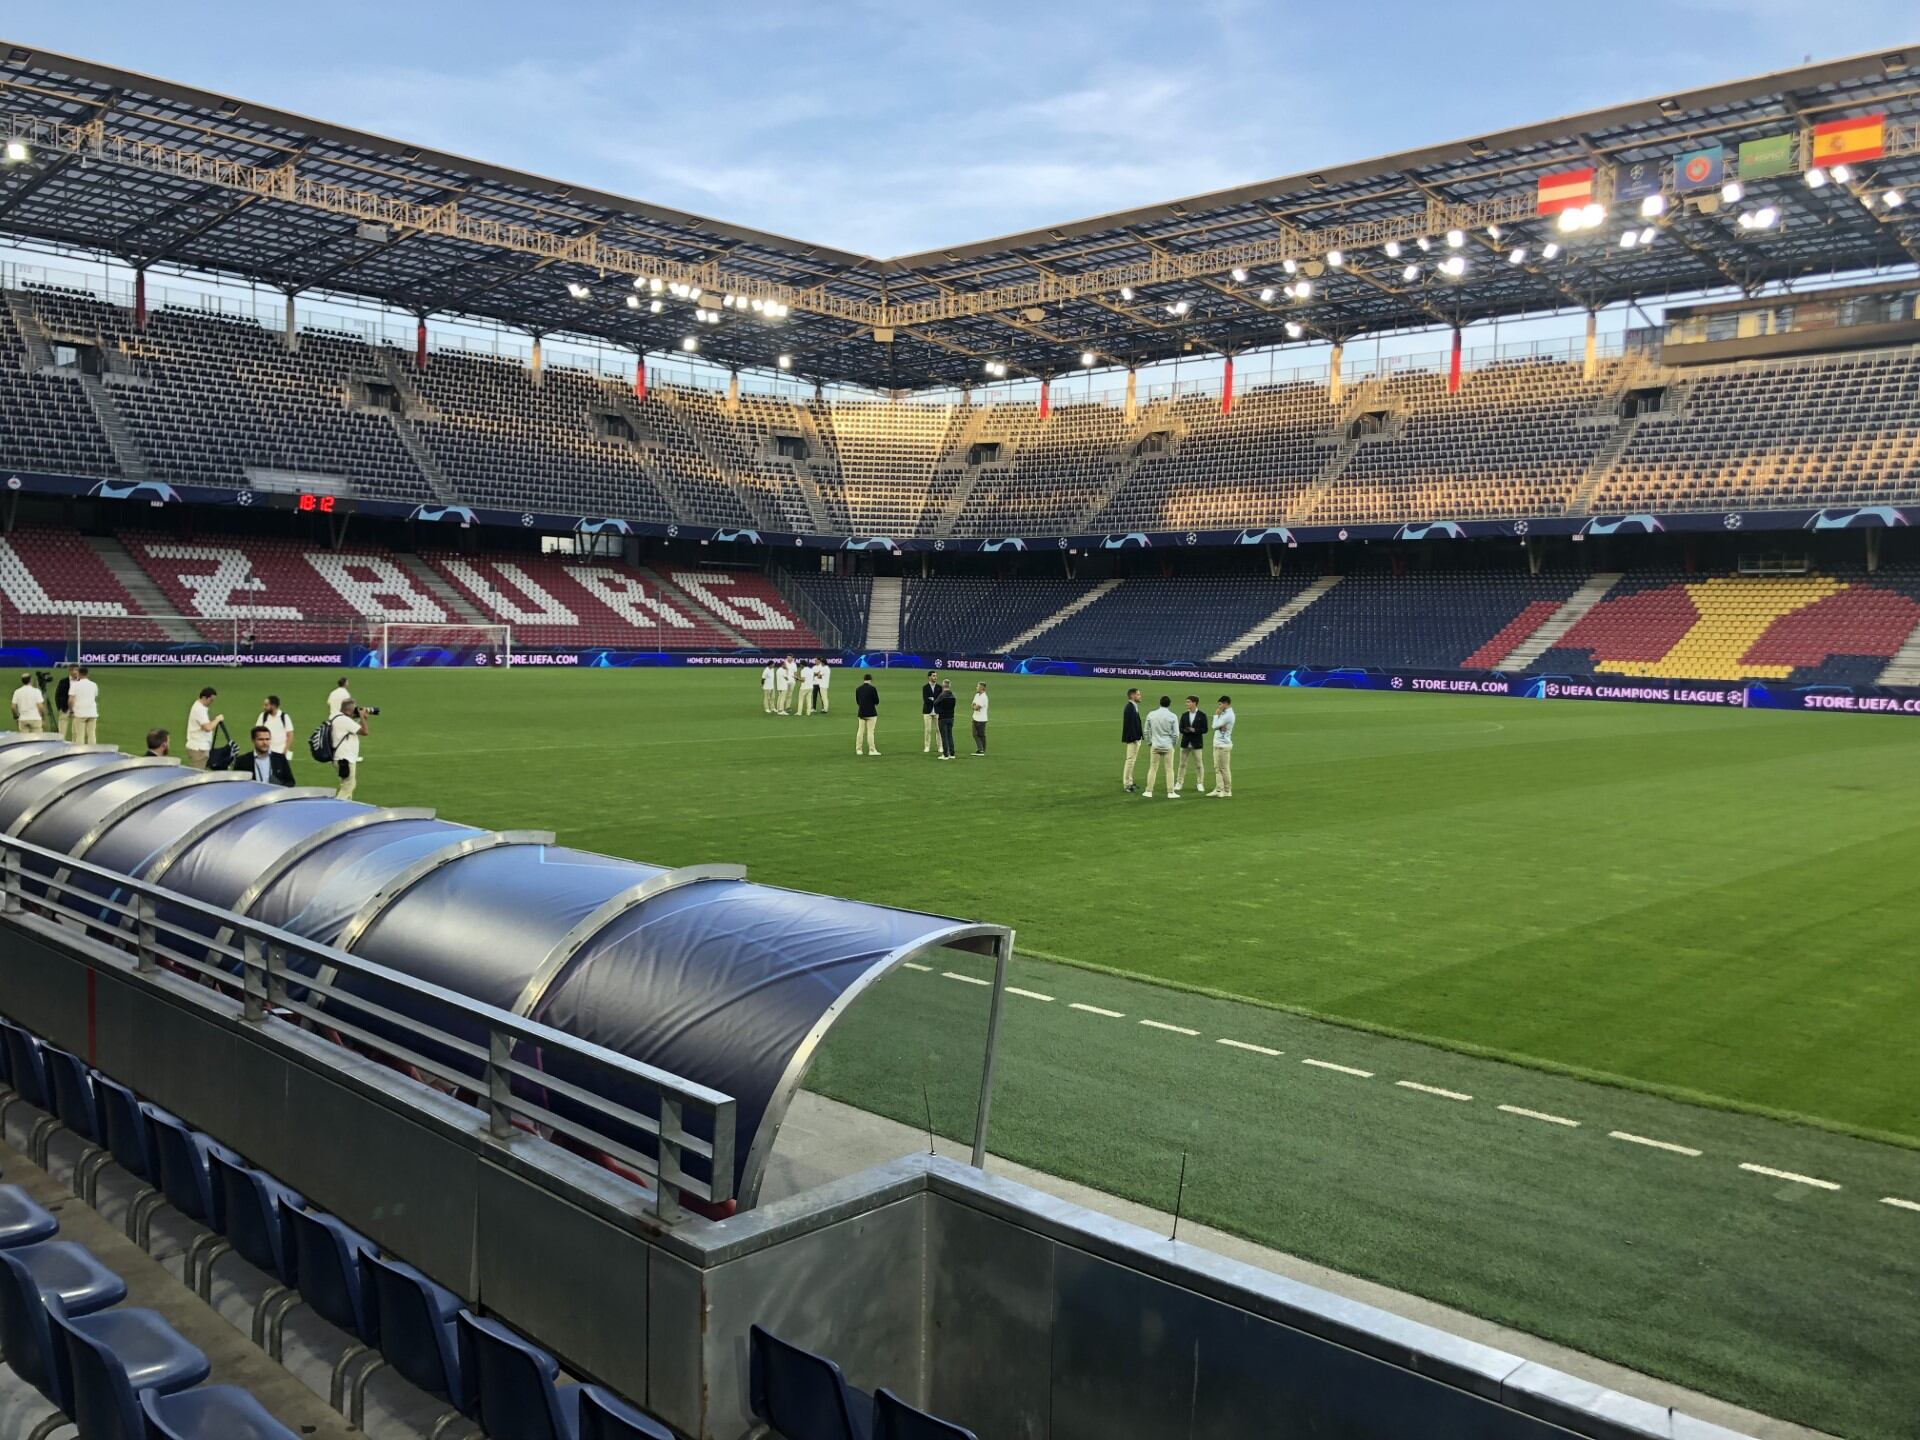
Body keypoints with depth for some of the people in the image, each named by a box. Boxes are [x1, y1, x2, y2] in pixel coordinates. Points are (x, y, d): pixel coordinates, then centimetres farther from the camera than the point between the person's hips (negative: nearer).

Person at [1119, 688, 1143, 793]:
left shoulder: (1134, 707, 13)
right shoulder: (1129, 708, -18)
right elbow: (1130, 725, -22)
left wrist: (1142, 732, 15)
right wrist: (1134, 738, -23)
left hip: (1135, 738, 11)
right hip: (1132, 739, -11)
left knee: (1131, 760, 16)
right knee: (1130, 760, -6)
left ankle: (1129, 782, 24)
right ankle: (1127, 784, -2)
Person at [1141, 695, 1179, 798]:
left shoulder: (1151, 715, -1)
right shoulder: (1172, 716, -8)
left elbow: (1147, 731, 6)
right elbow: (1176, 734, -5)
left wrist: (1149, 742, 18)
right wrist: (1174, 744, 11)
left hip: (1155, 746, 2)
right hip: (1168, 746, -2)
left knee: (1152, 768, 8)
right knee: (1169, 769, 3)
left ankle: (1149, 791, 10)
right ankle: (1170, 792, 4)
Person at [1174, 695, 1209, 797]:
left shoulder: (1202, 715, -4)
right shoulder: (1184, 715, 7)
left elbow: (1205, 729, -7)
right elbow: (1180, 728, 4)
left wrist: (1194, 730, -20)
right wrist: (1186, 730, -17)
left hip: (1197, 744, -3)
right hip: (1185, 743, 3)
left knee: (1199, 764, 2)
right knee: (1182, 764, 5)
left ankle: (1200, 783, 11)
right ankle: (1179, 783, 11)